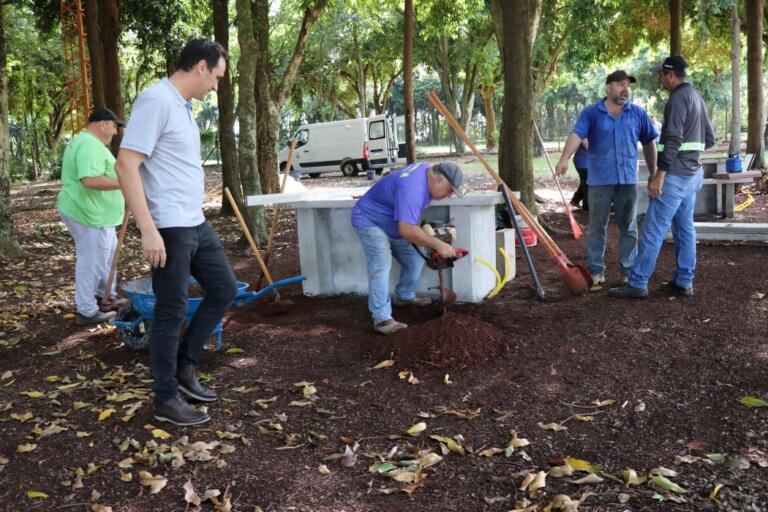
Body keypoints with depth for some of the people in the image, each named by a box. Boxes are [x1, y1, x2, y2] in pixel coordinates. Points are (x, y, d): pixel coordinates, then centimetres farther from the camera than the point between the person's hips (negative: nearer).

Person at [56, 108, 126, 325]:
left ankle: (108, 294, 36)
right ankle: (87, 311, 6)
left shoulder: (82, 141, 16)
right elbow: (90, 180, -32)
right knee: (91, 262, -3)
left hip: (93, 212, 11)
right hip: (88, 214, -11)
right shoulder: (90, 145, -20)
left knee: (107, 252, 23)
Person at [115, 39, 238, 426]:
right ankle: (166, 400, 15)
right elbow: (126, 165, -21)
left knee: (224, 289, 16)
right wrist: (148, 230, -25)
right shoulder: (157, 100, -15)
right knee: (172, 312, 0)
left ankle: (184, 366, 27)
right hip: (169, 228, -10)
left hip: (195, 223, 10)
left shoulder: (181, 105, 14)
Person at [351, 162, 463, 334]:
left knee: (415, 260, 10)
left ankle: (404, 296, 32)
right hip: (370, 220, -10)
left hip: (391, 223, 10)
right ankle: (382, 319, -27)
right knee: (381, 266, -25)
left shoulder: (428, 171, -4)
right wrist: (438, 244, -38)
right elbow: (406, 230, -43)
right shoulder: (412, 188, -36)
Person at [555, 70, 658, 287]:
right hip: (600, 179, -2)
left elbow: (649, 143, 14)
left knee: (628, 227, 7)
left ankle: (628, 270, 17)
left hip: (628, 179, 2)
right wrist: (564, 159, -32)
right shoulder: (591, 113, -1)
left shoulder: (638, 114, 8)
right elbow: (576, 135, -15)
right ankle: (595, 269, 13)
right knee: (597, 226, 4)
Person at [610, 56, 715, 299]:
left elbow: (673, 140, -21)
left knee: (653, 229, -7)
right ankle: (683, 283, 16)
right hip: (693, 173, 10)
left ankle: (637, 284, -5)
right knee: (684, 228, 11)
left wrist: (659, 175, -21)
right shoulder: (697, 97, 16)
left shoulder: (679, 97, -14)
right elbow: (709, 139, 19)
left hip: (675, 174, -10)